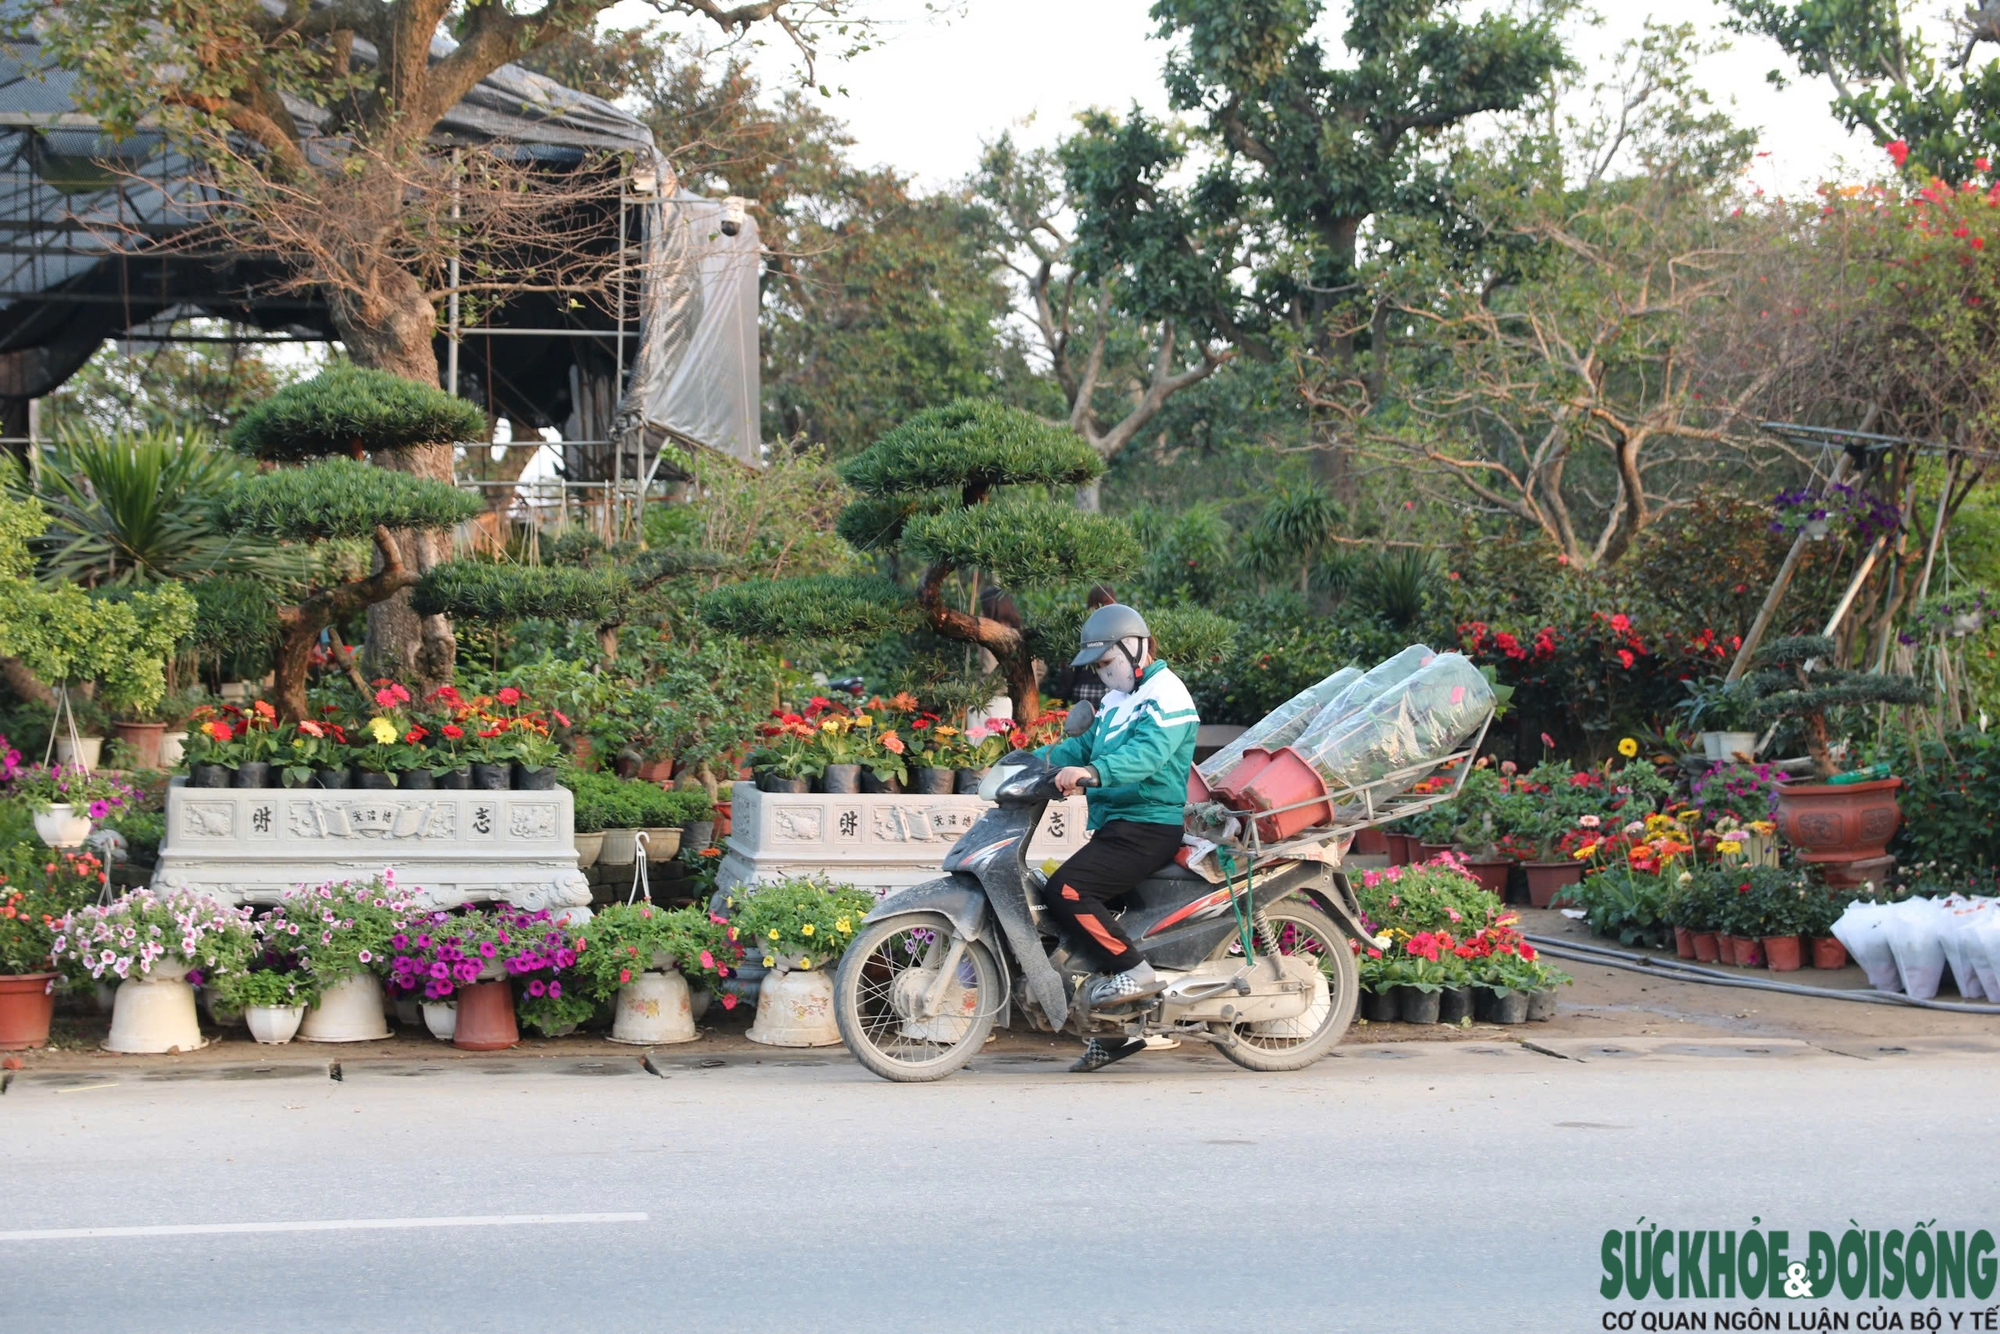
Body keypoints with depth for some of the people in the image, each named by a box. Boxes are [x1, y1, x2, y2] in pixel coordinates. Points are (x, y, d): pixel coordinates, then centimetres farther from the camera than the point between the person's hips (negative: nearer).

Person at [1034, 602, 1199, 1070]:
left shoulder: (1164, 695, -10)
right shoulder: (1118, 700, 23)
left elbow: (1146, 753, -27)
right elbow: (1086, 745, 20)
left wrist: (1091, 772, -43)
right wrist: (1038, 759, 2)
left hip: (1150, 825, -10)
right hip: (1118, 822, 10)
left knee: (1067, 890, -23)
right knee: (1086, 906, 9)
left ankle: (1134, 972, -17)